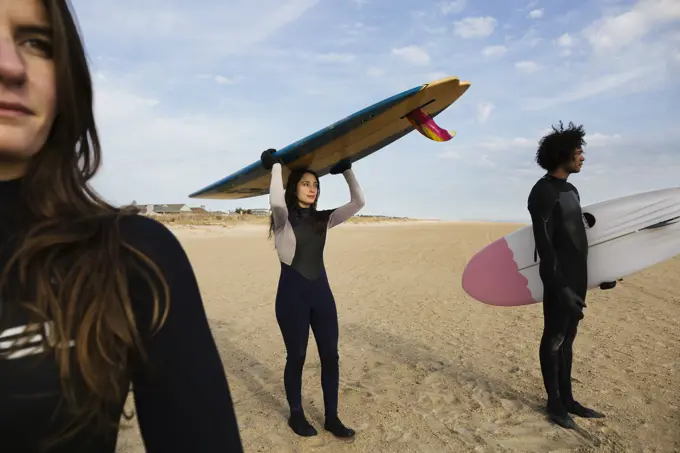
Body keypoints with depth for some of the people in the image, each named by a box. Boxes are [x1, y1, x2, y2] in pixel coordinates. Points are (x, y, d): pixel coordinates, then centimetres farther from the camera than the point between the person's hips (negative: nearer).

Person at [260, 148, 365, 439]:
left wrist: (347, 171, 1)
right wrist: (275, 166, -17)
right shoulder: (284, 218, -6)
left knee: (330, 355, 7)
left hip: (321, 290, 5)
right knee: (296, 357, 8)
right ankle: (296, 414, 29)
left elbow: (358, 202, 2)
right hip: (292, 292, -5)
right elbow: (276, 202, -31)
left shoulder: (322, 219, 8)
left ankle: (332, 418, 23)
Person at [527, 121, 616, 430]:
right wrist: (559, 285, -23)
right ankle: (555, 403, 13)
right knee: (554, 339, 1)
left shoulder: (570, 190, 15)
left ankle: (567, 399, 23)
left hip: (577, 277, 9)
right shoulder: (544, 191, -13)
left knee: (567, 338, 13)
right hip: (560, 280, -9)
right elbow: (544, 242, -19)